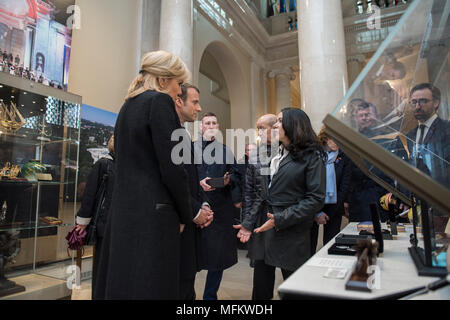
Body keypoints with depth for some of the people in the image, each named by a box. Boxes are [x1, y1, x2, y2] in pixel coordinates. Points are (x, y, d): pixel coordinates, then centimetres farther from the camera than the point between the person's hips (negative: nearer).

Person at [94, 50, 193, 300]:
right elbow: (171, 167, -16)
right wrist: (185, 215, -2)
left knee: (120, 283, 15)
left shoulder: (128, 105, 17)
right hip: (151, 216, -9)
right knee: (150, 287, -1)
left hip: (122, 211, 9)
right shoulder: (159, 101, -8)